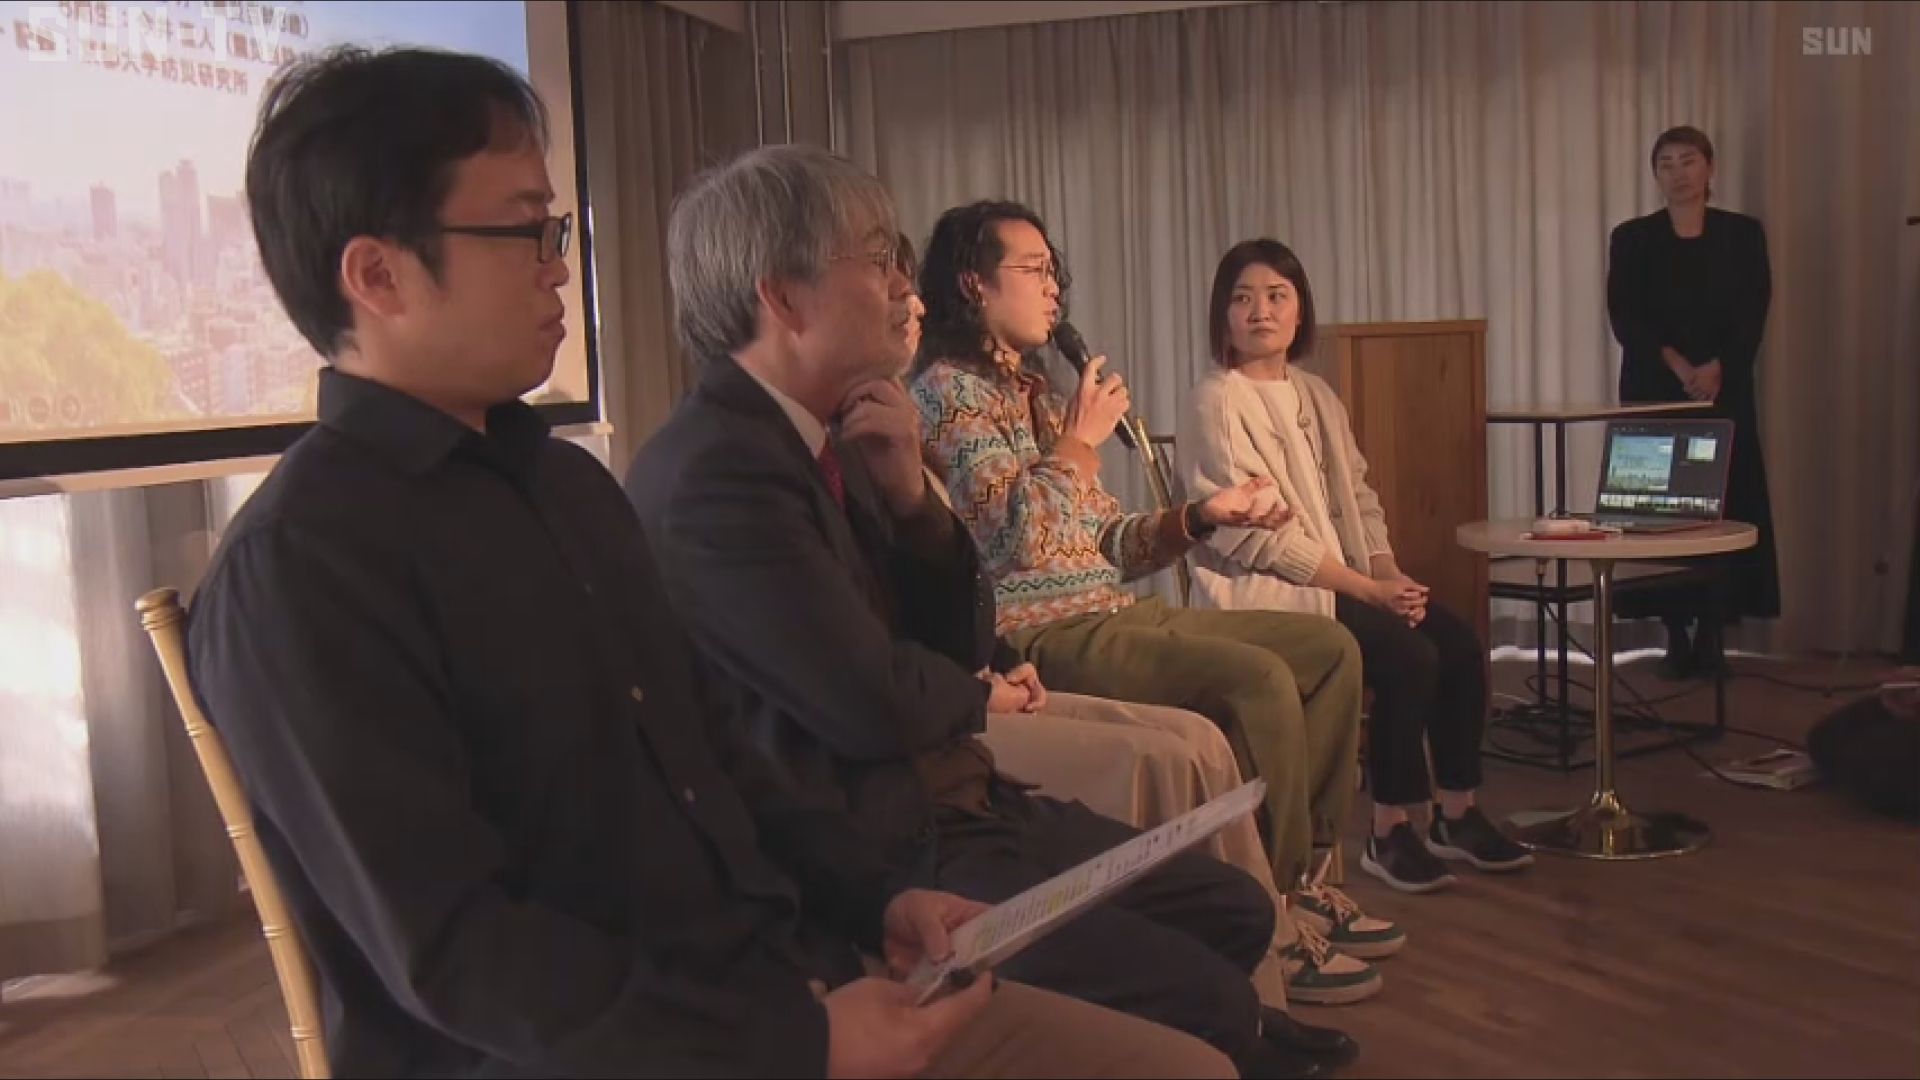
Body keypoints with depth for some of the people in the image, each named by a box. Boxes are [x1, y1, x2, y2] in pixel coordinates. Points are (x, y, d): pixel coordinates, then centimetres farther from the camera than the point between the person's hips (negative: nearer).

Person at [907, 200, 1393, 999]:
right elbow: (1014, 539, -21)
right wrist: (1081, 441, -9)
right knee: (1258, 679, -27)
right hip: (1039, 635, -10)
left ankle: (1301, 871, 10)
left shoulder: (1035, 391, 20)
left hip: (1113, 613, 10)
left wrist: (1202, 515, 5)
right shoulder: (948, 390, -7)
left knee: (1329, 647, 5)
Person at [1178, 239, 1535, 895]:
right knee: (1410, 656, -24)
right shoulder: (1216, 402, -10)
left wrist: (1390, 574, -6)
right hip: (1260, 594, -7)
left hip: (1335, 581, 8)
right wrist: (1368, 588, -17)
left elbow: (1359, 499, 13)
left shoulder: (1316, 396, 14)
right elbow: (1255, 535, -17)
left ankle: (1457, 814, 6)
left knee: (1460, 643, -9)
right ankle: (1390, 834, -9)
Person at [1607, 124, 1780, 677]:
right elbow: (1624, 319, -2)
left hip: (1725, 392, 1)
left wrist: (1715, 368, -14)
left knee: (1724, 507, -4)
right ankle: (1676, 636, 1)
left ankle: (1711, 633, 3)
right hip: (1653, 393, 0)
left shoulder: (1743, 233, 9)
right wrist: (1678, 367, -14)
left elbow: (1753, 314, 1)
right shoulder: (1631, 238, 7)